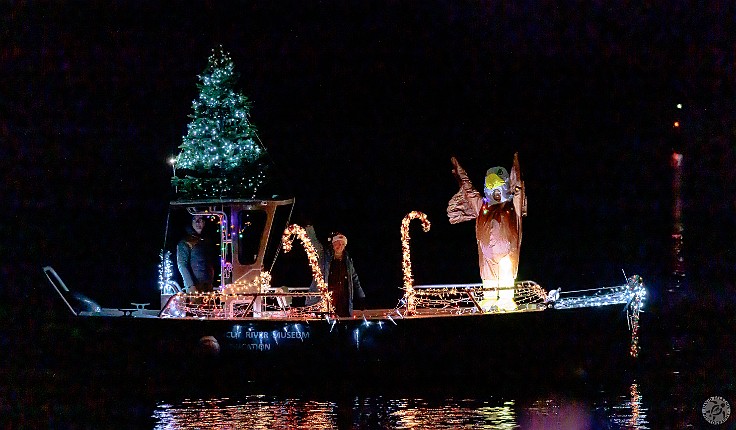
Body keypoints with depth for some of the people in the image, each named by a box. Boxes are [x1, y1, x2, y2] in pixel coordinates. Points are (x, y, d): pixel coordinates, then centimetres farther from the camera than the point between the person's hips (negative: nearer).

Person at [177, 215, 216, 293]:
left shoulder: (207, 242, 19)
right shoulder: (185, 242, 1)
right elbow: (182, 265, -7)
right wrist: (191, 286, -17)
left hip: (209, 286, 6)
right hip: (194, 287, -6)